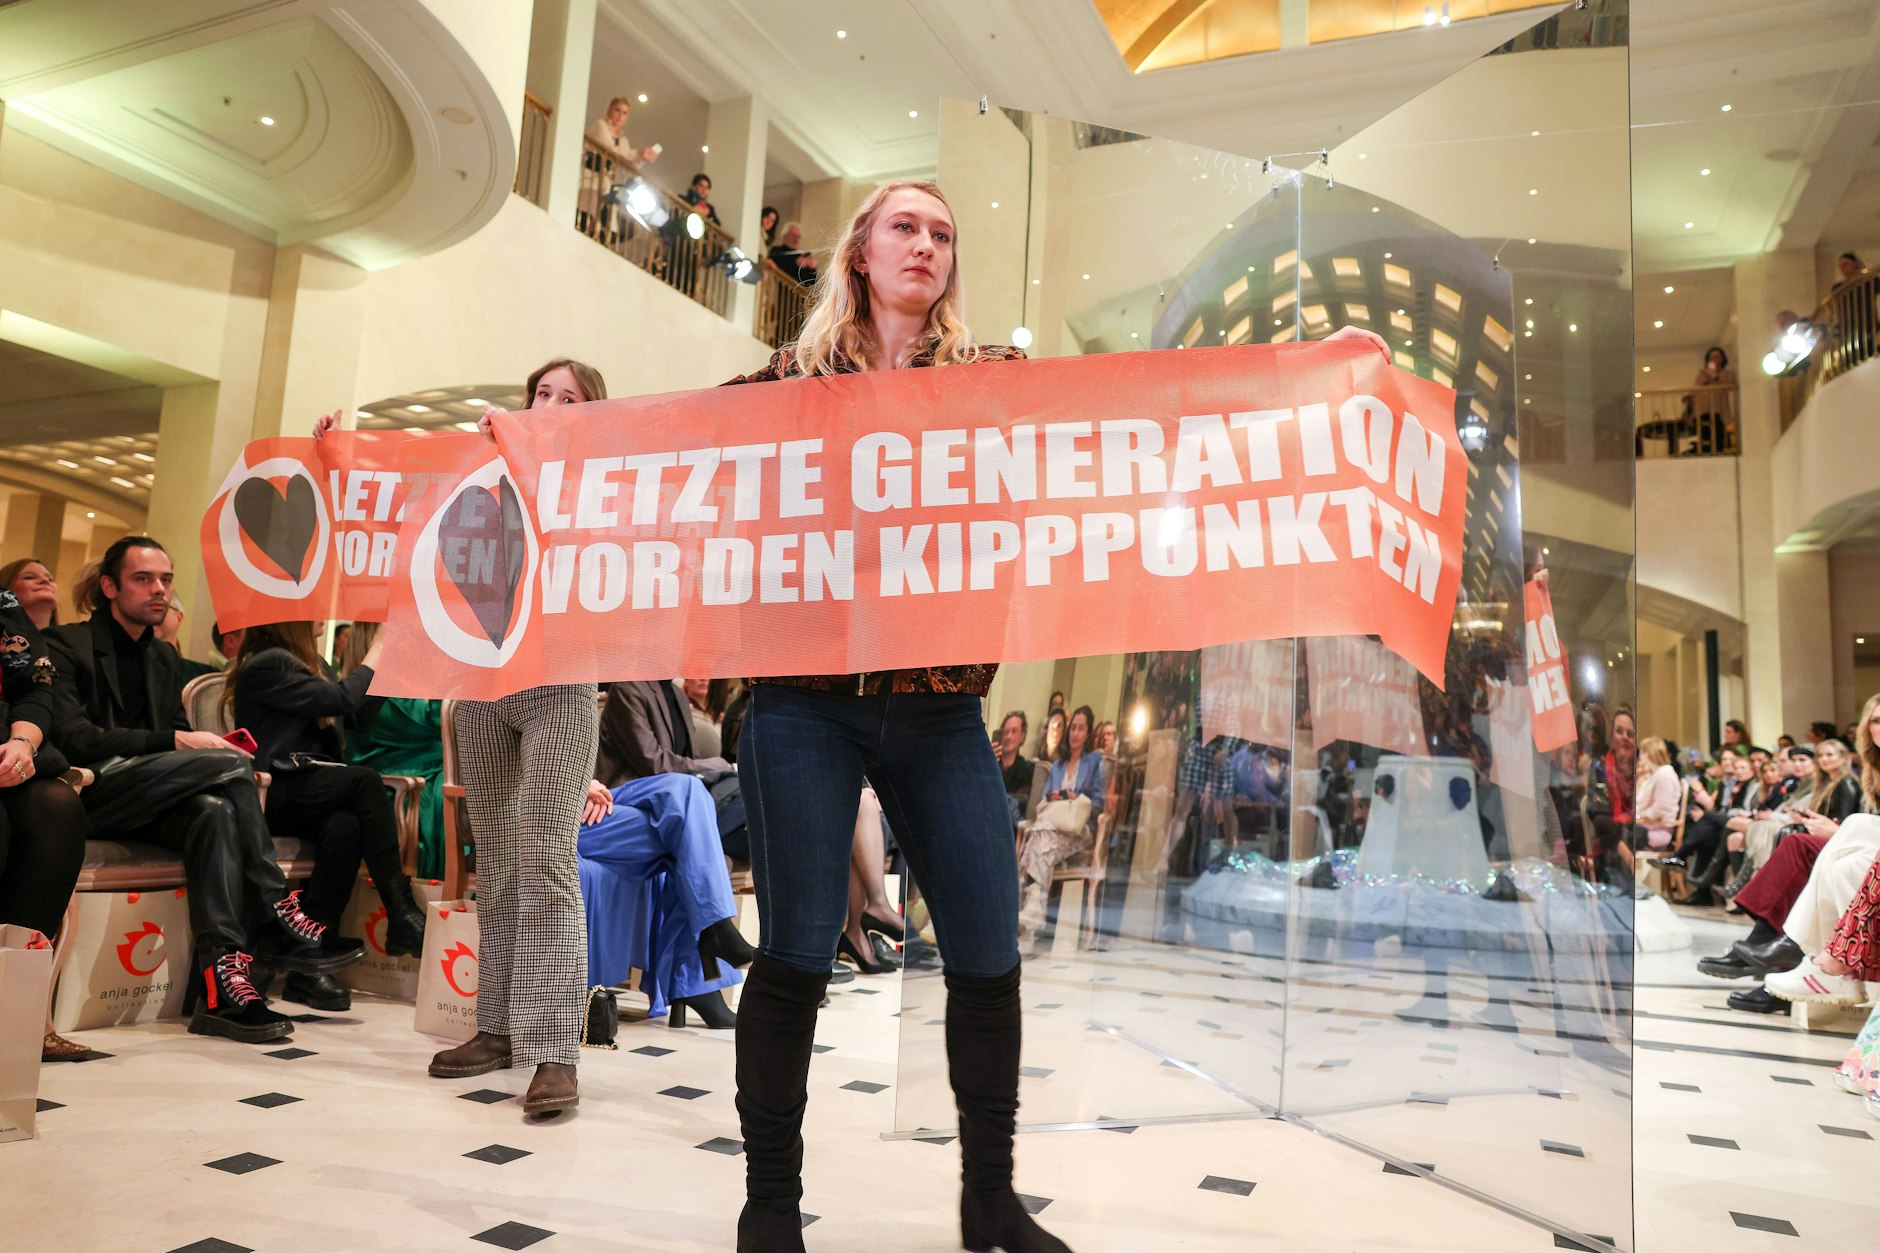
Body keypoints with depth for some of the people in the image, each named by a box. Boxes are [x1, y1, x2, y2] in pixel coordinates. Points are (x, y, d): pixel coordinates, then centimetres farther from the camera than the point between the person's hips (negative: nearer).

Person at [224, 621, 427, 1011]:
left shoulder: (313, 663, 19)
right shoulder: (266, 664, -9)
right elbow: (342, 699, -15)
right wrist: (376, 655, -3)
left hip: (311, 792, 7)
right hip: (271, 793, -7)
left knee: (345, 826, -27)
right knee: (365, 781, -29)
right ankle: (401, 916, -28)